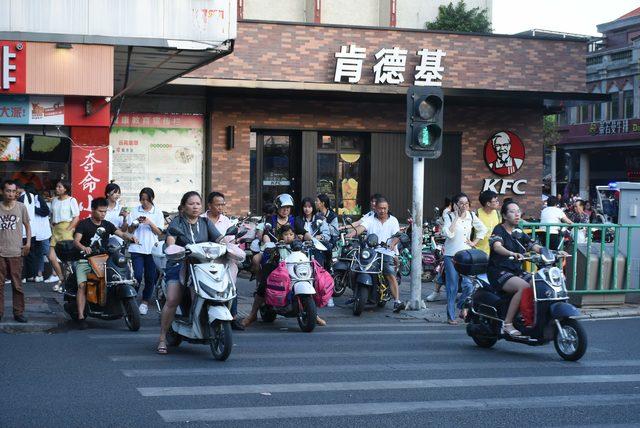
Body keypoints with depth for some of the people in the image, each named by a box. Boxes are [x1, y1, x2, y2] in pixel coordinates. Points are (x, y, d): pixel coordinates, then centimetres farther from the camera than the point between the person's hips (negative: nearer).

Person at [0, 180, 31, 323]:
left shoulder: (21, 207, 1)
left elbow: (27, 225, 10)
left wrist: (28, 243, 0)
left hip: (16, 252, 0)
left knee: (17, 285, 5)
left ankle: (18, 312, 13)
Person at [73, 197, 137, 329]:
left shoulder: (107, 225, 14)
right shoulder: (83, 224, 0)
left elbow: (121, 233, 3)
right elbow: (76, 241, -12)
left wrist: (130, 237, -20)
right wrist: (84, 247, -34)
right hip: (85, 260, -4)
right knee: (82, 285, -23)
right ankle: (81, 317, -26)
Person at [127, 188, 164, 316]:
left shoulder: (158, 213, 6)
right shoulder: (135, 211, 6)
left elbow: (159, 232, 2)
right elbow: (130, 231, 7)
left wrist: (150, 223, -13)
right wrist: (135, 223, -12)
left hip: (152, 249, 1)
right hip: (137, 248, -1)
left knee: (150, 277, 3)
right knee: (137, 275, -11)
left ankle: (145, 302, 15)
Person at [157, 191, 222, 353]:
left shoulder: (206, 223, 17)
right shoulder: (177, 222, 6)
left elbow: (219, 238, 5)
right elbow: (170, 239, -11)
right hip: (179, 265, -3)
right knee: (172, 300, -19)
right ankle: (162, 338, -9)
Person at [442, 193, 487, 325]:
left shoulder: (471, 216, 8)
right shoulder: (449, 217, -3)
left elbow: (482, 230, 21)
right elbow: (448, 234, -19)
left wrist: (474, 242, 9)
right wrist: (456, 217, -15)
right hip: (451, 255, -3)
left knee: (469, 285, -7)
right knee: (452, 287, 0)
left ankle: (462, 307, 20)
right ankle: (451, 316, 8)